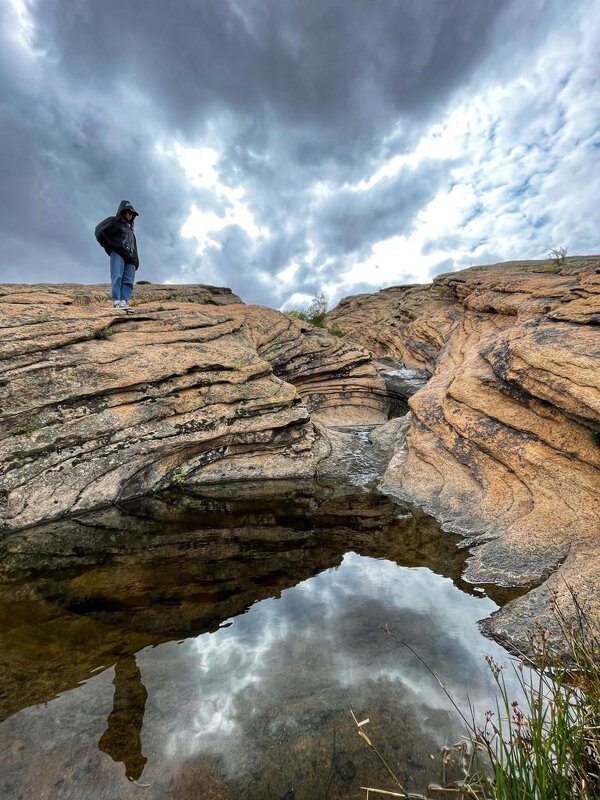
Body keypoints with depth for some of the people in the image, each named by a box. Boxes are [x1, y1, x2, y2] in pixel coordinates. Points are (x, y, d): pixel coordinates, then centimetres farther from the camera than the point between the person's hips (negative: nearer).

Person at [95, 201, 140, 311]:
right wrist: (109, 246, -2)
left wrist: (136, 262, 12)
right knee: (117, 277, -18)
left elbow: (134, 247, 25)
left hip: (130, 258, 6)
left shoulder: (130, 228, 34)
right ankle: (116, 302, -28)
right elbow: (99, 232, 4)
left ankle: (124, 302, -20)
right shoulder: (114, 221, 16)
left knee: (128, 281, -10)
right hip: (118, 253, -6)